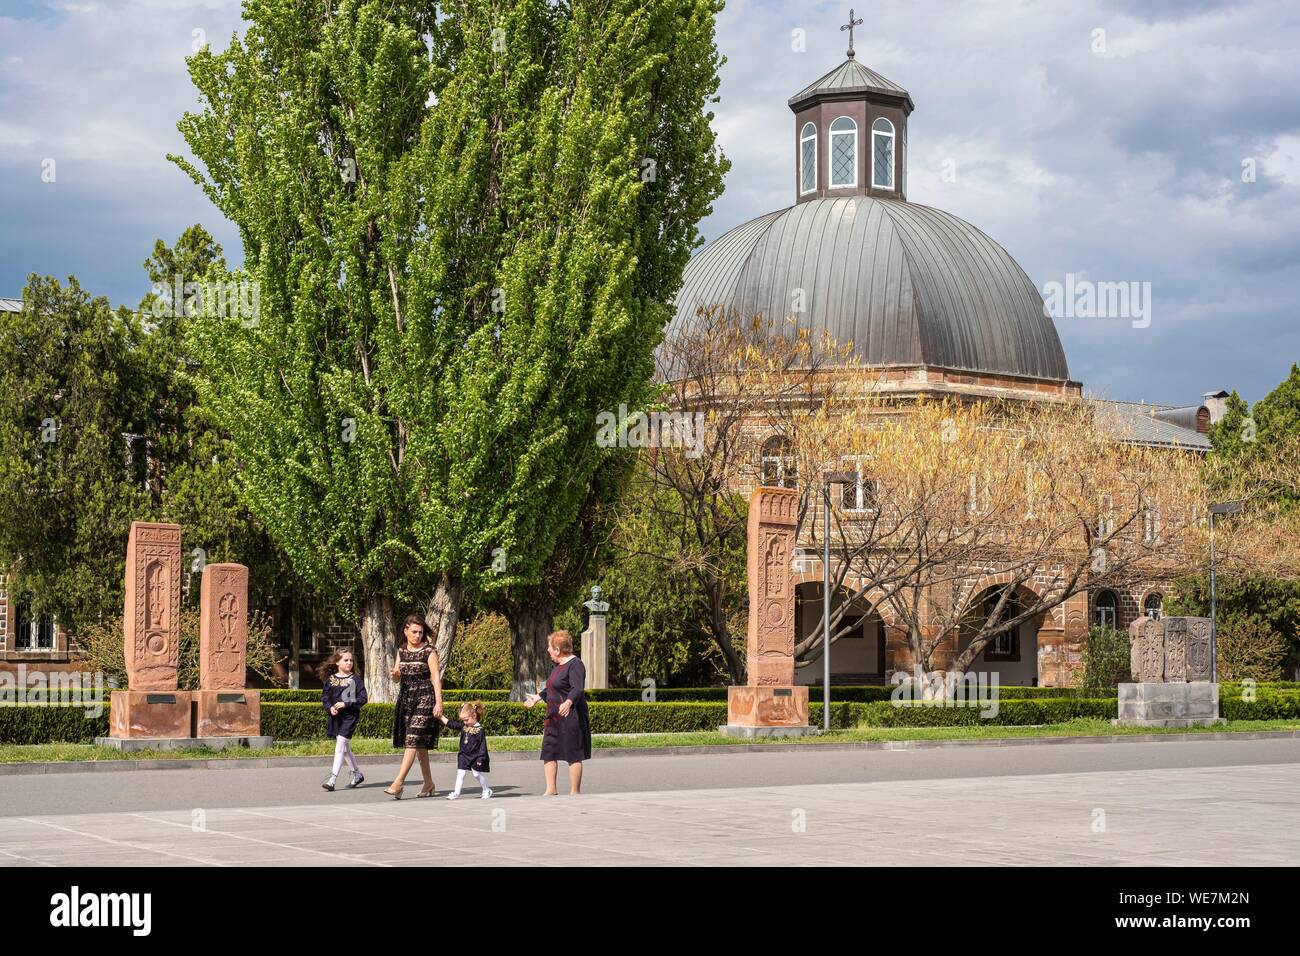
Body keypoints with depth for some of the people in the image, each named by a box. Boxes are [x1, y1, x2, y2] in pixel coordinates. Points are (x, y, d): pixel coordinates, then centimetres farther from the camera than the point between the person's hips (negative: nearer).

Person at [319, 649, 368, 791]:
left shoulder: (355, 678, -2)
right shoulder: (330, 679, 7)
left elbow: (362, 698, -5)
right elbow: (324, 698, 9)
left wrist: (346, 704, -15)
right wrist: (330, 708, -10)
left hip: (350, 715, -5)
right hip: (335, 716, 5)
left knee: (341, 744, -14)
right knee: (345, 747, 15)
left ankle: (332, 778, -16)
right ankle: (357, 774, 31)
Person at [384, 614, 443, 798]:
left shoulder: (429, 651, -5)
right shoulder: (401, 651, 12)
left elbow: (436, 678, -8)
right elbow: (397, 677, 14)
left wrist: (439, 703, -16)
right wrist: (395, 674, -10)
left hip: (424, 699, -6)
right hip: (406, 698, 6)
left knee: (413, 740, -14)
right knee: (420, 743, 10)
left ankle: (398, 783, -20)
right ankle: (429, 783, 18)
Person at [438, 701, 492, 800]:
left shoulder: (480, 730, -16)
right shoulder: (463, 726, 3)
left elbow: (482, 746, -16)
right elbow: (451, 724, 9)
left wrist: (481, 758, -17)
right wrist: (441, 717, 4)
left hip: (475, 757, -6)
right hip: (464, 756, 6)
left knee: (477, 774, 3)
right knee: (460, 774, 0)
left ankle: (487, 790, 22)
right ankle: (456, 793, 2)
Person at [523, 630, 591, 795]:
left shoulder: (575, 665, -14)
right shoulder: (557, 666, 16)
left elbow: (577, 689, -28)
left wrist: (568, 702, -45)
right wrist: (537, 697, 41)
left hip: (570, 717, -10)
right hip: (554, 717, 10)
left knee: (573, 755, -3)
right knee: (548, 752, 9)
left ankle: (575, 792, 2)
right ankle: (551, 790, 15)